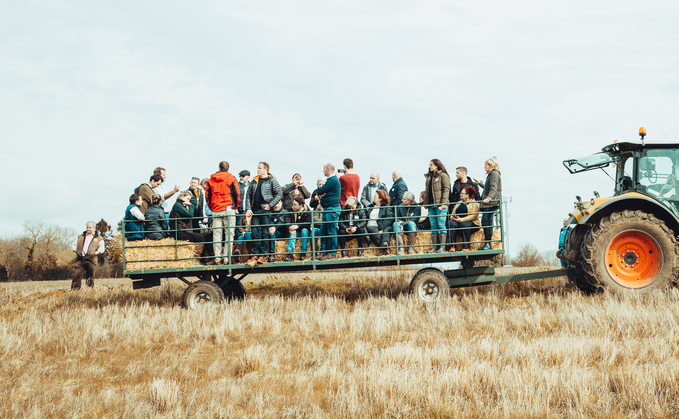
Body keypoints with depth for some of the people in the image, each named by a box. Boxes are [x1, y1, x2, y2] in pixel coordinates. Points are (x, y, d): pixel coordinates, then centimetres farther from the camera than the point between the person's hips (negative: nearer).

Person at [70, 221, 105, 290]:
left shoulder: (99, 238, 13)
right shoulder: (80, 237, 23)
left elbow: (102, 248, 8)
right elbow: (75, 245, 26)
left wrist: (97, 252, -11)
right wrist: (75, 249, 4)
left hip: (90, 259, -2)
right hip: (80, 259, 2)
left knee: (90, 276, 0)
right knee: (77, 274, -10)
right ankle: (75, 289, -11)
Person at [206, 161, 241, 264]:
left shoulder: (211, 180, 9)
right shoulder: (231, 178, 1)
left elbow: (207, 195, 10)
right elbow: (237, 193, -1)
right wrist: (235, 206, 11)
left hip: (215, 210, 3)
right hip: (229, 209, -2)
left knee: (217, 234, 5)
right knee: (229, 234, -1)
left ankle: (217, 257, 1)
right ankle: (227, 257, -7)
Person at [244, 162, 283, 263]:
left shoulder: (271, 181, 1)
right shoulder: (254, 181, 15)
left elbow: (279, 194, -4)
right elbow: (248, 196, 14)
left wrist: (270, 205, -10)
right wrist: (248, 208, 2)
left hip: (265, 210, -4)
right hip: (255, 210, 4)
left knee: (265, 233, -3)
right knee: (254, 233, 1)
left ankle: (262, 255, 0)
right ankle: (255, 255, 5)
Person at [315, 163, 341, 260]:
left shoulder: (332, 180, -14)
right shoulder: (332, 179, 20)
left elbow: (320, 191, -15)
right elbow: (321, 193, 20)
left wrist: (318, 190, 7)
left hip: (332, 209, -11)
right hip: (327, 209, 11)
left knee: (331, 231, -6)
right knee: (323, 231, 11)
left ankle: (331, 253, -3)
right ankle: (324, 252, 14)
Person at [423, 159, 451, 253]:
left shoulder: (443, 176, -3)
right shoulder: (429, 177, 19)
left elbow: (446, 190, -9)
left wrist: (444, 203, -18)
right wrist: (425, 202, 13)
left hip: (440, 204, -7)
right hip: (431, 204, 7)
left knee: (441, 224, -6)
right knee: (433, 226, 6)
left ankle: (442, 247, -6)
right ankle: (434, 246, 7)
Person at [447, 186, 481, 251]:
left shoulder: (474, 203, 5)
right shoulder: (458, 203, 25)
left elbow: (474, 216, -10)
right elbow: (452, 214, 19)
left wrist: (462, 219, -20)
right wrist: (452, 217, -7)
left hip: (470, 222, -5)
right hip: (457, 222, 5)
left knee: (464, 224, -39)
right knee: (451, 223, -28)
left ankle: (466, 247, -38)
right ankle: (452, 247, -38)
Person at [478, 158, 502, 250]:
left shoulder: (494, 174, -6)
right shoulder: (490, 175, 23)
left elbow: (493, 188, -18)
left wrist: (489, 198, -31)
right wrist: (480, 184, 50)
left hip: (492, 203, -10)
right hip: (488, 203, 10)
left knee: (486, 222, -14)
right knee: (485, 222, 5)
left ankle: (488, 244, -16)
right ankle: (487, 244, 5)